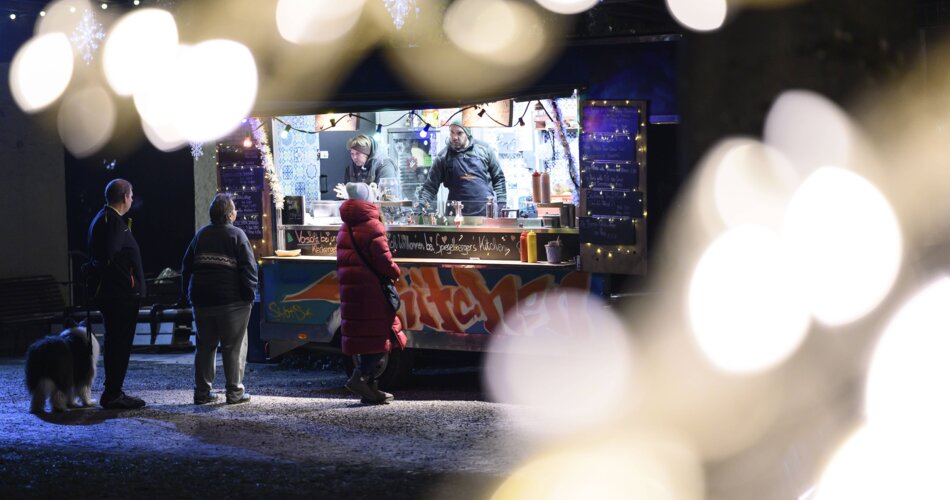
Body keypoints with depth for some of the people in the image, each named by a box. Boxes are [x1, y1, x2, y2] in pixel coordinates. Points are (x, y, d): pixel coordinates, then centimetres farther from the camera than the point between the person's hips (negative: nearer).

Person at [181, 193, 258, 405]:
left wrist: (187, 292, 19)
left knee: (205, 346, 11)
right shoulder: (236, 235, -6)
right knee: (234, 346, 1)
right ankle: (234, 391, 1)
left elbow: (186, 265, 13)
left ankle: (202, 391, 11)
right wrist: (250, 293, -6)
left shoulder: (201, 235, 10)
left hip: (201, 299, 5)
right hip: (232, 300, -5)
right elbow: (249, 266, -12)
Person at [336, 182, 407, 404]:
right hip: (372, 289, -8)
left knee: (360, 336, 10)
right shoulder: (373, 226, -11)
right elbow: (383, 260, -15)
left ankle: (369, 388, 12)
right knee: (381, 336, -2)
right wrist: (395, 272, 1)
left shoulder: (344, 229, 14)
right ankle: (361, 377, -17)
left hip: (350, 291, 8)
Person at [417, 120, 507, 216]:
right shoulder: (443, 156, 4)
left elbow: (498, 178, 10)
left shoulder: (484, 149, 5)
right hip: (458, 214, 0)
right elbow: (431, 185, 4)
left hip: (486, 211, 0)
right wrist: (421, 205, -11)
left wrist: (501, 204, 2)